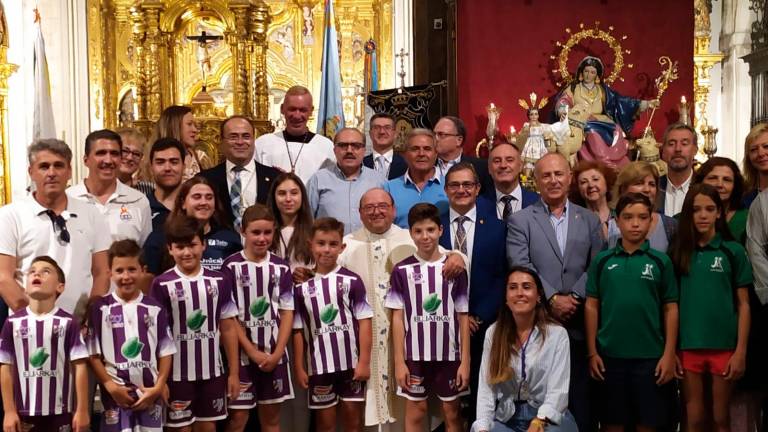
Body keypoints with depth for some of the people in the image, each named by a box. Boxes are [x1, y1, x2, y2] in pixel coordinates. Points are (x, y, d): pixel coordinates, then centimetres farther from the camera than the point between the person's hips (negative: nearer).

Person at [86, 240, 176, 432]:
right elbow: (93, 354, -2)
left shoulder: (155, 309, 3)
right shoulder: (99, 309, -2)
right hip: (115, 395, -2)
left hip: (150, 394, 2)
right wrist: (111, 386, -10)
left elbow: (165, 352, 5)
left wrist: (158, 387, -5)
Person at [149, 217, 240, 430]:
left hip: (212, 372, 3)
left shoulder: (219, 282, 1)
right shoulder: (162, 285, -8)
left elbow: (228, 329, 4)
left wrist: (234, 372, 3)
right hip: (178, 374, -3)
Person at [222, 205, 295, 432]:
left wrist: (277, 353, -8)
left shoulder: (281, 268, 4)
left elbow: (287, 313, 3)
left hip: (274, 354, 3)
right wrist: (253, 352, -11)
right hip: (242, 353, -3)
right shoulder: (232, 266, -6)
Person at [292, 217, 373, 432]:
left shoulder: (352, 281, -4)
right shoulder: (302, 286, -1)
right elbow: (298, 330, 2)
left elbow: (364, 322, -4)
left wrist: (364, 361, -8)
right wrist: (298, 367, 0)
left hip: (351, 363, -1)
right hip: (319, 365, 1)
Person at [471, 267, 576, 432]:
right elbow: (486, 387, -2)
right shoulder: (493, 333, 4)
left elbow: (558, 391, -11)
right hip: (506, 418, 2)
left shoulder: (557, 334, -4)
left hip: (548, 418, -2)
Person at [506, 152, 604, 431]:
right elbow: (520, 266, -7)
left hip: (578, 324, 2)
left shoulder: (589, 220, 12)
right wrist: (552, 299, -14)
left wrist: (574, 297, -11)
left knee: (580, 402, 7)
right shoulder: (520, 220, 4)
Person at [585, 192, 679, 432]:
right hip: (610, 355, 1)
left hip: (650, 356, 0)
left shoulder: (660, 261, 0)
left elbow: (670, 309, 2)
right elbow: (592, 307, 4)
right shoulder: (602, 260, 2)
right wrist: (592, 352, 0)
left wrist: (669, 354, -3)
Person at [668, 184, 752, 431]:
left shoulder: (733, 251, 0)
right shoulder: (678, 252, 5)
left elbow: (743, 304, 0)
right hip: (688, 347, 2)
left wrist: (741, 351, -6)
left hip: (723, 346, -1)